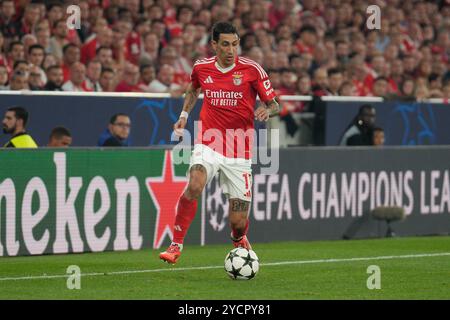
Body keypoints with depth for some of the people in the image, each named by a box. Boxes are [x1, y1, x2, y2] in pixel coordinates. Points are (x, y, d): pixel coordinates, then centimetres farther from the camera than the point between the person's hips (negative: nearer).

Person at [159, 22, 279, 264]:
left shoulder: (252, 69, -7)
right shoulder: (202, 68, 2)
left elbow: (274, 104, 0)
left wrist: (267, 110, -22)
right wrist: (184, 115, 13)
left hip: (239, 152, -1)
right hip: (208, 144, 1)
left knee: (238, 222, 0)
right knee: (194, 186, -31)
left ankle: (239, 239, 39)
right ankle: (176, 245, -18)